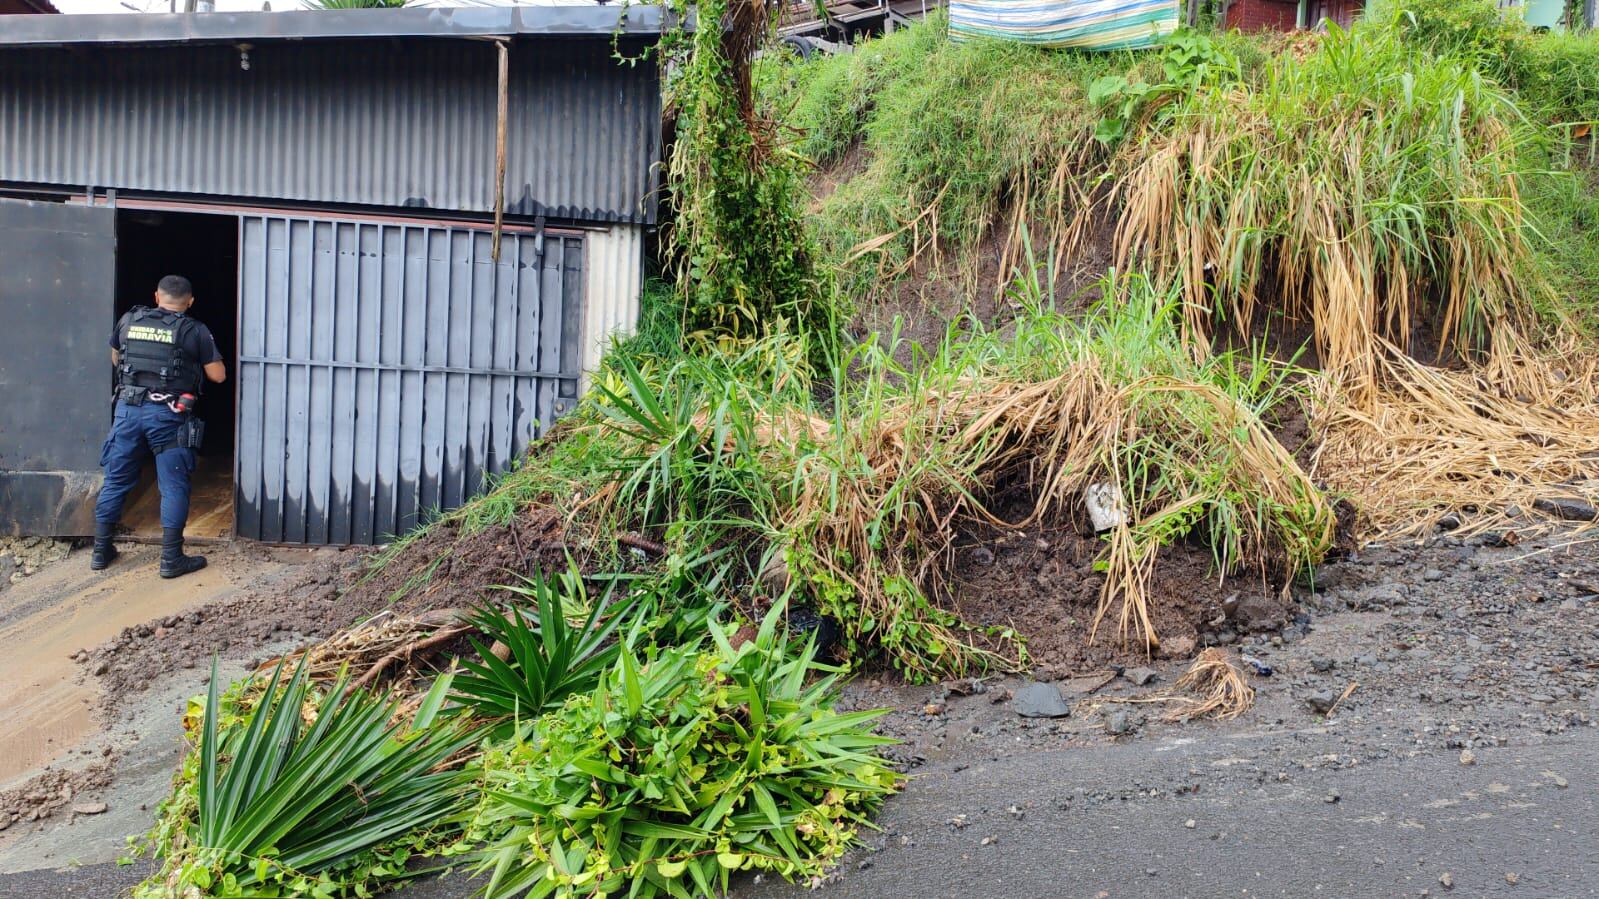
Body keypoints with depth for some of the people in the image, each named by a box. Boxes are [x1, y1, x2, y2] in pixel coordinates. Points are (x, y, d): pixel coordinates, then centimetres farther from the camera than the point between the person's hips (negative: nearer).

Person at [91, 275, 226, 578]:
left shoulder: (128, 321, 8)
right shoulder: (195, 331, -3)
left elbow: (115, 359, 24)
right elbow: (218, 375, 0)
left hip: (128, 408, 4)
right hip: (169, 414, -4)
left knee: (116, 480, 13)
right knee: (173, 486, 2)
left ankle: (101, 550, 21)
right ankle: (171, 558, 3)